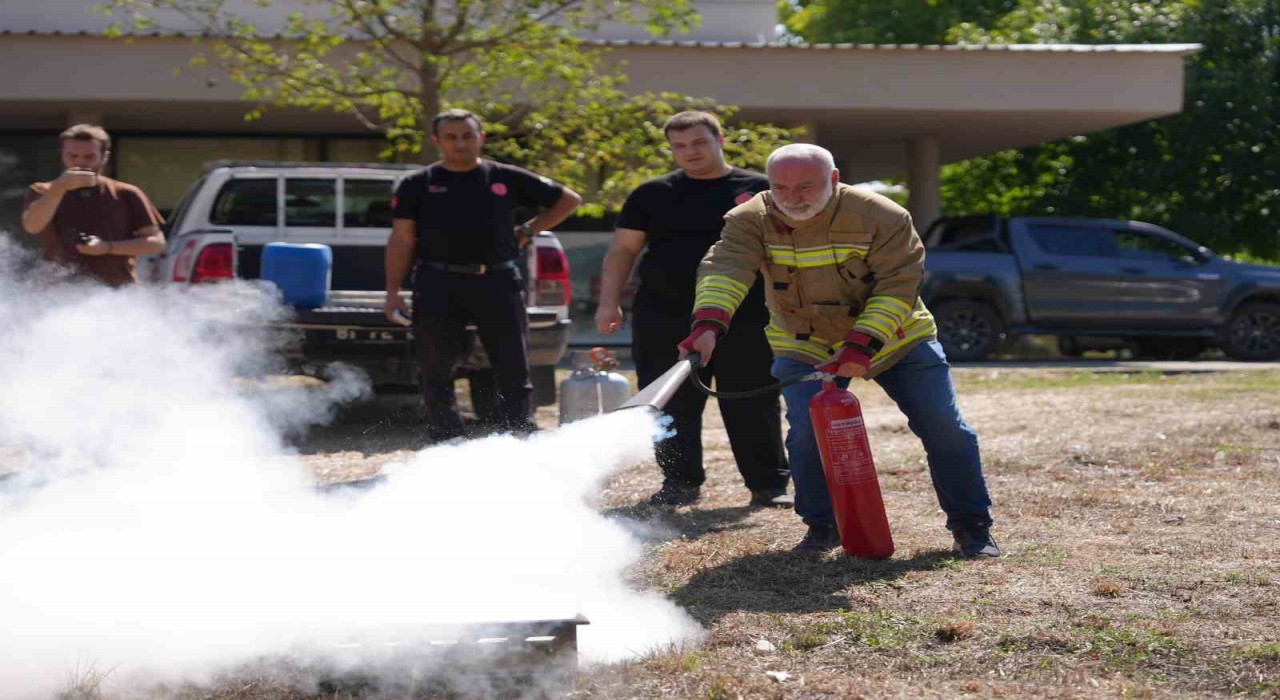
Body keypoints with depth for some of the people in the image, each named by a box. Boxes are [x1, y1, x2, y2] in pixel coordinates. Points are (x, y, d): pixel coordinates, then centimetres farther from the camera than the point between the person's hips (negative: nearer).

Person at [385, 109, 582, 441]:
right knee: (437, 375, 2)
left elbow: (569, 200, 18)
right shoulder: (418, 185, 8)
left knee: (514, 373, 0)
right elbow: (401, 240, 5)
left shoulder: (507, 179, 9)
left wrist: (528, 230, 10)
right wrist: (393, 292, -2)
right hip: (438, 287, 0)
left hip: (498, 284, 0)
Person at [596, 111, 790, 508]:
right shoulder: (653, 195, 9)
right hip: (665, 321, 2)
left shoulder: (760, 190, 4)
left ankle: (769, 485, 9)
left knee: (755, 407, 1)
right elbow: (622, 251, 11)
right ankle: (680, 483, 16)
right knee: (671, 406, 4)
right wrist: (609, 303, 1)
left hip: (745, 321, -2)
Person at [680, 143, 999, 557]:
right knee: (807, 430, -18)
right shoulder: (752, 221, -18)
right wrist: (708, 324, -53)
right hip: (804, 346, 1)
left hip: (896, 339, -1)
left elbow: (899, 286, -21)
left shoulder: (881, 217, -21)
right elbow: (725, 269, -34)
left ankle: (971, 526, 13)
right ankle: (821, 528, 4)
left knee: (944, 428, -3)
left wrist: (862, 344, -33)